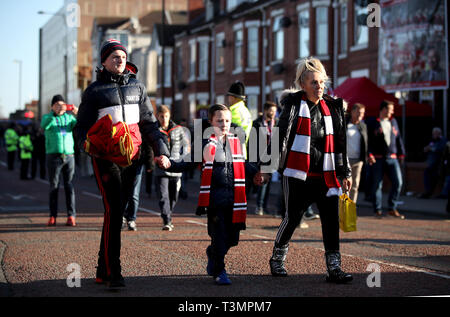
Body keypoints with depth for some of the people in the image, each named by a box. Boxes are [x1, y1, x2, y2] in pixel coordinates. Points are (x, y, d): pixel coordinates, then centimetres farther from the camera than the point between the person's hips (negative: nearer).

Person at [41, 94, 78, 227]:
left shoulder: (69, 117, 12)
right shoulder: (47, 117, 6)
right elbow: (44, 125, -18)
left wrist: (77, 115, -21)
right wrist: (55, 113, -31)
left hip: (69, 156, 1)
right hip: (53, 156, -1)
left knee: (69, 186, -3)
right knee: (54, 187, 1)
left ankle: (71, 216, -5)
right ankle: (52, 217, 5)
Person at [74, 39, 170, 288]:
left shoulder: (137, 87, 13)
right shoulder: (94, 91, 2)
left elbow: (148, 123, 17)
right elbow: (81, 127, 2)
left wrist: (161, 151, 8)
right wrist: (87, 144, -18)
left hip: (130, 157, 4)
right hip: (105, 158, -4)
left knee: (117, 211, 8)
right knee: (114, 211, -14)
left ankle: (103, 270, 18)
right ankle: (113, 273, -12)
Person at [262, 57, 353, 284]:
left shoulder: (331, 107, 10)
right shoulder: (293, 104, -3)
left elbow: (339, 142, 15)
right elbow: (281, 136, -6)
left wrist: (345, 172, 16)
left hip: (325, 175, 4)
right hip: (298, 174, -4)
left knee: (331, 218, -5)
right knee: (293, 218, 5)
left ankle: (334, 268, -2)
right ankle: (277, 259, 26)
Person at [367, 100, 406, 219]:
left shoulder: (393, 122, 16)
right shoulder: (372, 123, 1)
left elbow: (398, 139, 20)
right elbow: (368, 141, -5)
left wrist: (401, 153, 15)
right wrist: (369, 154, -16)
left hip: (392, 158, 4)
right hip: (378, 159, -4)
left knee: (398, 182, -5)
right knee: (377, 185, 0)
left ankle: (392, 209, 6)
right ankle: (377, 210, 9)